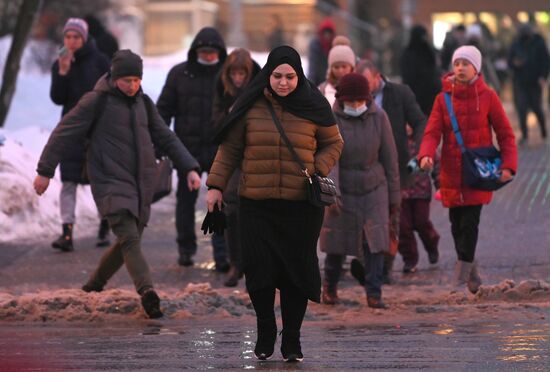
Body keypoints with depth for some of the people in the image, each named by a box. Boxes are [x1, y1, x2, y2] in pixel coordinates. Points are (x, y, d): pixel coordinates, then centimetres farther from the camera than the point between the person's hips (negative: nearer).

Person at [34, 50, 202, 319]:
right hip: (111, 183, -7)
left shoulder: (142, 103, 13)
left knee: (129, 242, 10)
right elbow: (64, 133, -4)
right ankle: (147, 292, -34)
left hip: (141, 184, 7)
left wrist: (189, 168, 11)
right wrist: (45, 171, -7)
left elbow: (165, 138, 20)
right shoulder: (96, 101, -5)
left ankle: (94, 285, 30)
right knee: (129, 239, -21)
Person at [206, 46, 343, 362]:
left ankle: (292, 340, 13)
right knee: (259, 269, -7)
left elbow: (333, 143, 13)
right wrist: (216, 185, 4)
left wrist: (318, 170, -4)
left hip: (302, 205, 0)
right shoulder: (251, 107, 3)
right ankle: (265, 334, 15)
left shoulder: (312, 107, 2)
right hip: (257, 205, 0)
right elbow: (229, 149, 10)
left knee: (297, 270, 0)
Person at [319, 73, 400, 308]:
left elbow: (389, 157, 2)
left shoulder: (378, 117, -4)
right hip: (343, 190, -1)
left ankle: (374, 294, -5)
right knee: (337, 244, 7)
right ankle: (329, 287, 29)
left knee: (375, 243, -9)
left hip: (374, 190, 1)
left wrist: (394, 194, 4)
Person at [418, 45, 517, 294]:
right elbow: (432, 132, -3)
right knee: (457, 226, 6)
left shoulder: (487, 97, 0)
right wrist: (426, 155, -24)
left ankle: (460, 281, -5)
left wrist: (508, 165, -10)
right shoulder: (443, 99, 5)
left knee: (469, 224, -10)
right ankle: (473, 277, 23)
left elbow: (505, 134, 3)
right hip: (451, 174, 3)